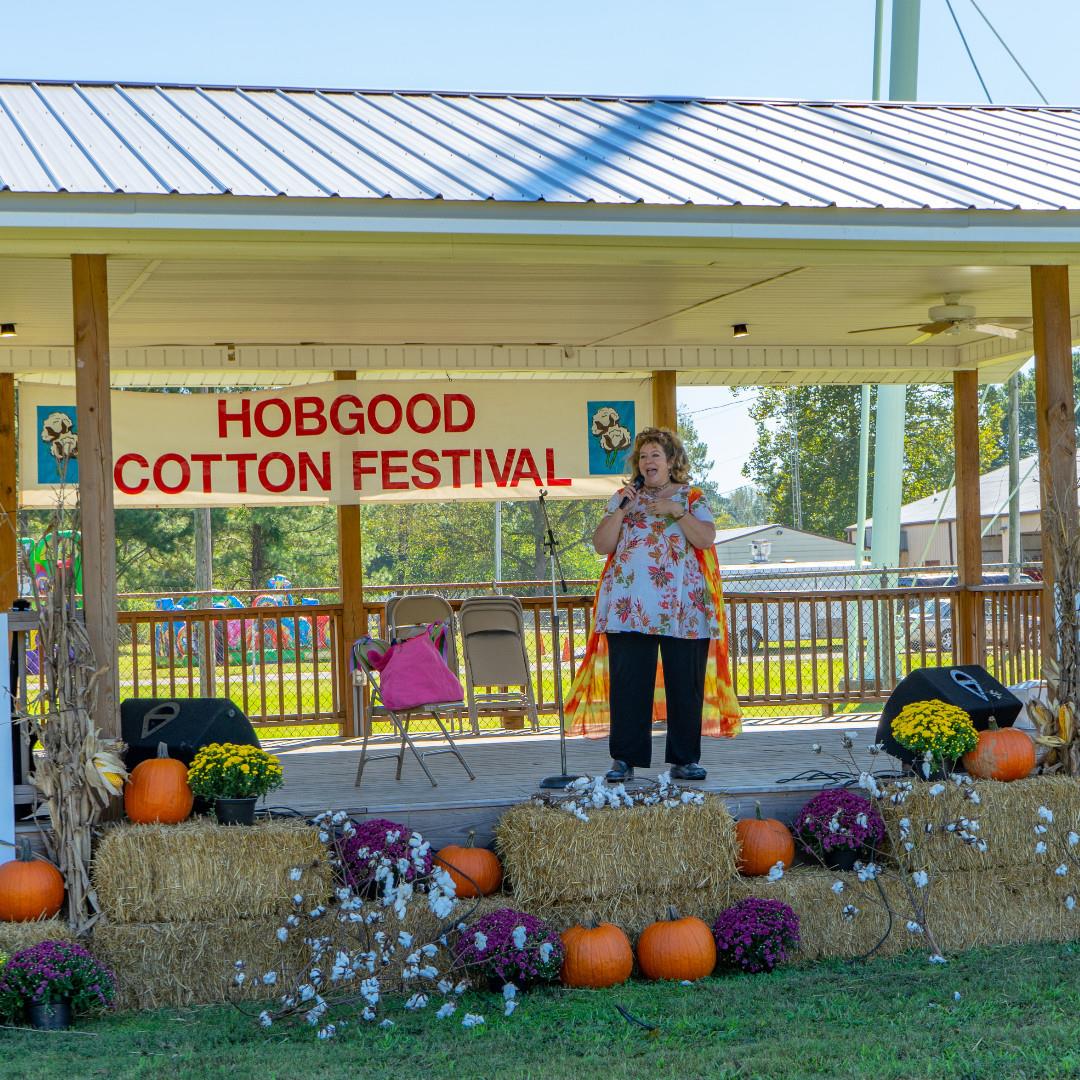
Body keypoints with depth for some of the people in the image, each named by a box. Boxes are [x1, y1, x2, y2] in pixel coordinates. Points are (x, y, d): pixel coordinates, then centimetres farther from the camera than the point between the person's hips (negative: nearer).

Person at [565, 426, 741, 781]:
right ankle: (624, 759, 3)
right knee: (629, 683, -3)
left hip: (683, 606, 0)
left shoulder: (691, 498, 10)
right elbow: (601, 545, 4)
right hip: (630, 605, 1)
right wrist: (621, 510, -6)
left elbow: (706, 539, -5)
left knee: (686, 682, 0)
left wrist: (678, 511, -14)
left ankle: (685, 759, 8)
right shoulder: (623, 498, 14)